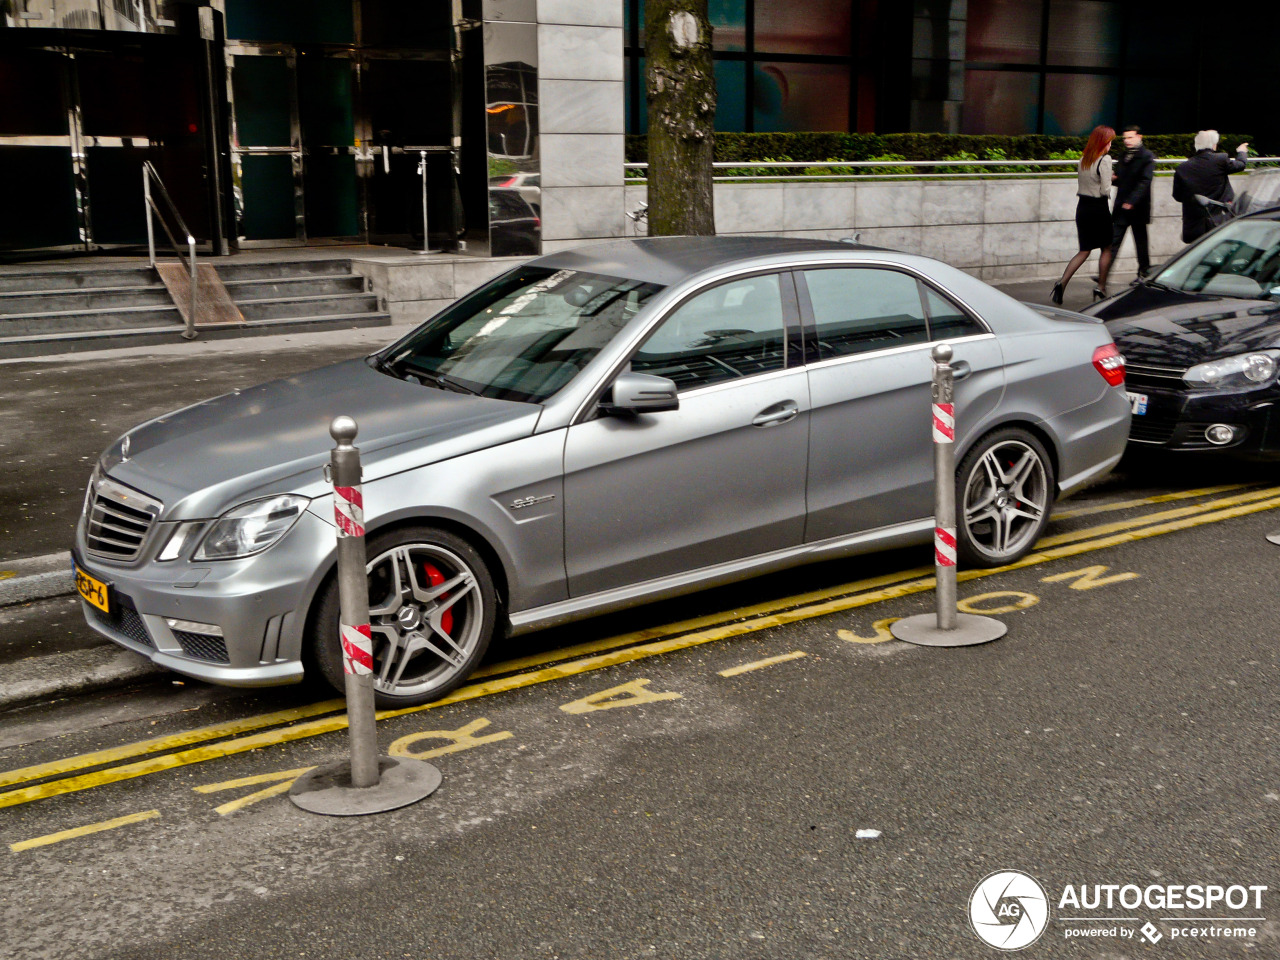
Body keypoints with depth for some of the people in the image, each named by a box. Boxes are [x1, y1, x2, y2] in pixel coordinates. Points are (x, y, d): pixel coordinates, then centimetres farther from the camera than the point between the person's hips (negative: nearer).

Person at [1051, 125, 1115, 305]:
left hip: (1082, 206, 6)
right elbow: (1105, 190, -15)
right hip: (1099, 208, -6)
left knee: (1084, 250, 10)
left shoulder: (1083, 160, 8)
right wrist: (1109, 182, 4)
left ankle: (1062, 283, -8)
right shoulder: (1104, 160, -13)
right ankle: (1100, 289, 14)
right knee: (1106, 249, 12)